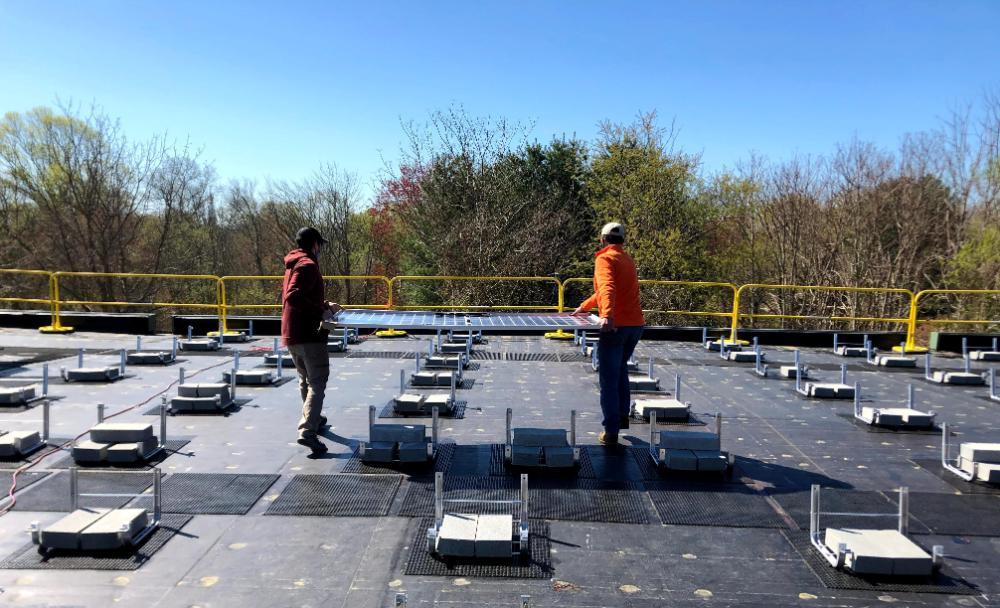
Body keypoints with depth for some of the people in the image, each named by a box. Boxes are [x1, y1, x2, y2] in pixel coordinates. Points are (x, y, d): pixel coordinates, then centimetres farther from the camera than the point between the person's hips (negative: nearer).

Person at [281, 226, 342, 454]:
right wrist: (321, 311, -21)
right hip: (308, 334, -10)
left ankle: (314, 419, 40)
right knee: (317, 384, -7)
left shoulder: (293, 264, 17)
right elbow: (293, 297, -26)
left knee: (306, 380, 24)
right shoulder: (308, 265, -13)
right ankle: (307, 431, -17)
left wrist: (324, 305, 22)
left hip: (290, 335, 10)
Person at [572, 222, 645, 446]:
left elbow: (607, 288, -26)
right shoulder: (627, 259, 19)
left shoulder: (604, 259, -7)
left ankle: (611, 432, 1)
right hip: (636, 325, 8)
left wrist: (607, 315, -40)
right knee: (621, 370, 28)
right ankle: (622, 416, 35)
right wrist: (584, 306, 35)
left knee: (609, 379, -1)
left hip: (615, 326, -8)